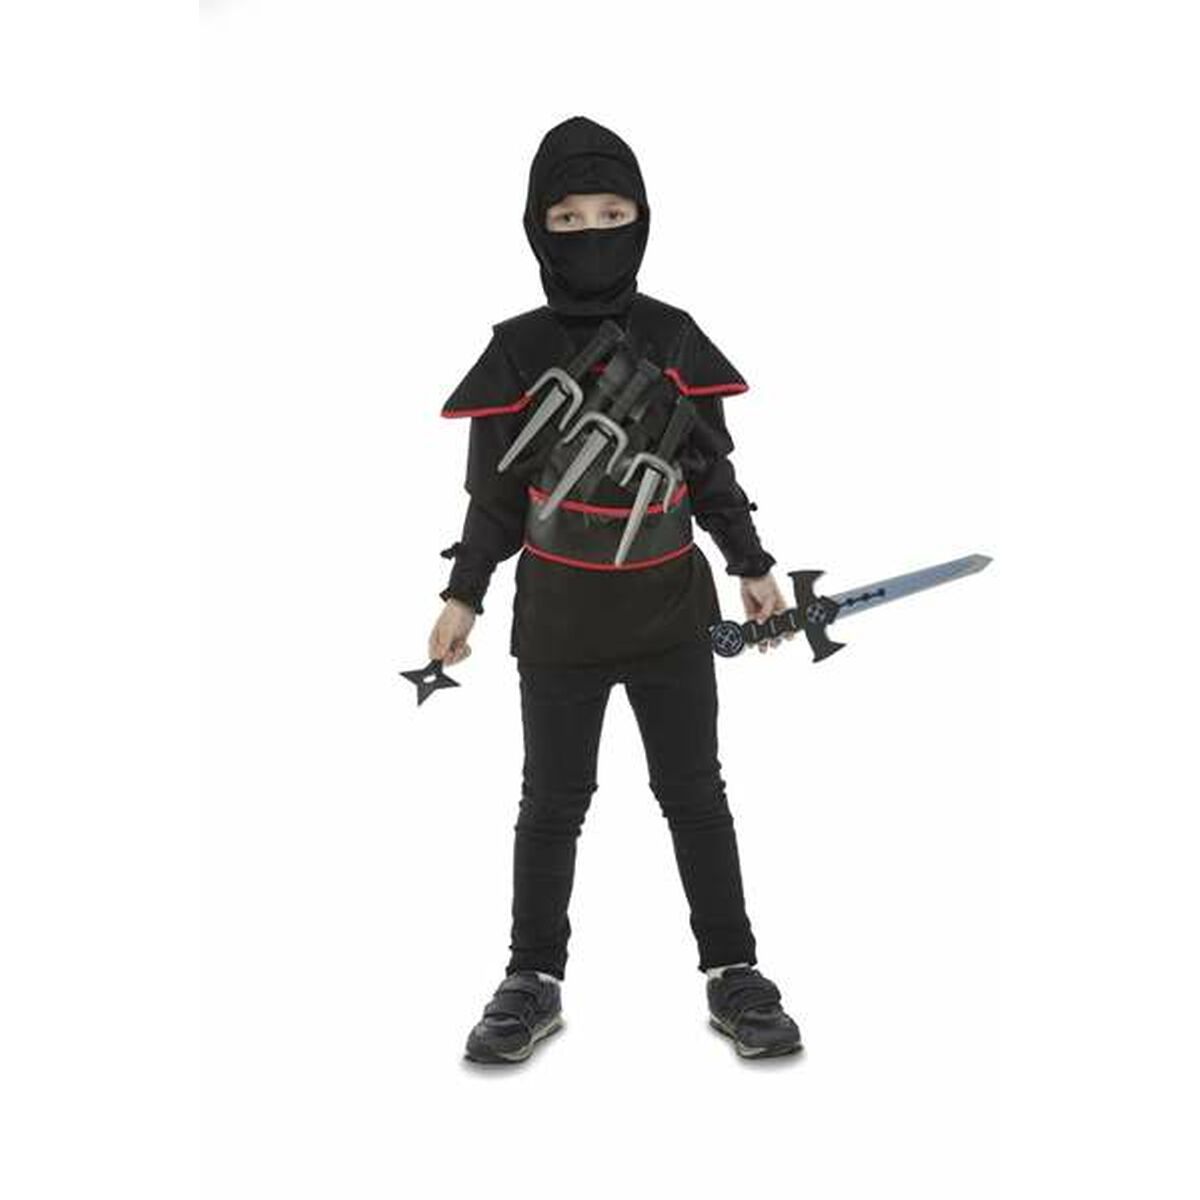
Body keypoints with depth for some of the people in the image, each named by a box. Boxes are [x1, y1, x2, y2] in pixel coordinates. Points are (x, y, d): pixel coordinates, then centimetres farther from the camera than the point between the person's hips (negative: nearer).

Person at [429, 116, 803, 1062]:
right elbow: (495, 492, 1)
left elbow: (711, 469, 7)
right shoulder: (517, 351, -4)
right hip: (558, 618, -1)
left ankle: (734, 973, 22)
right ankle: (534, 980, 24)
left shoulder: (674, 339, 0)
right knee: (552, 802, 10)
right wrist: (463, 597, -1)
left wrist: (753, 567, 7)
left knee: (695, 794, 10)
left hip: (672, 608, 1)